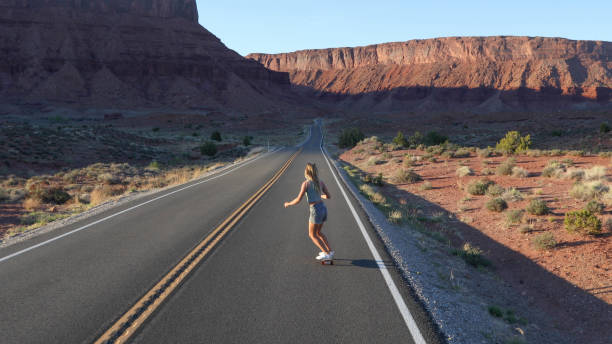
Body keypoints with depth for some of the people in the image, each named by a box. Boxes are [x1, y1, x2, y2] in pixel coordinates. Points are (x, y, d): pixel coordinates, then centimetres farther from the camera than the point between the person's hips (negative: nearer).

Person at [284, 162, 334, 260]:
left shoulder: (306, 183, -10)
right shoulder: (321, 182, 7)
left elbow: (298, 200, -11)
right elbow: (328, 196, 13)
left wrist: (288, 204, 8)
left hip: (316, 211, -7)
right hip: (323, 208, 7)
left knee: (312, 235, 10)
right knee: (317, 232, 24)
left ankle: (327, 254, 4)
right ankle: (330, 251, 21)